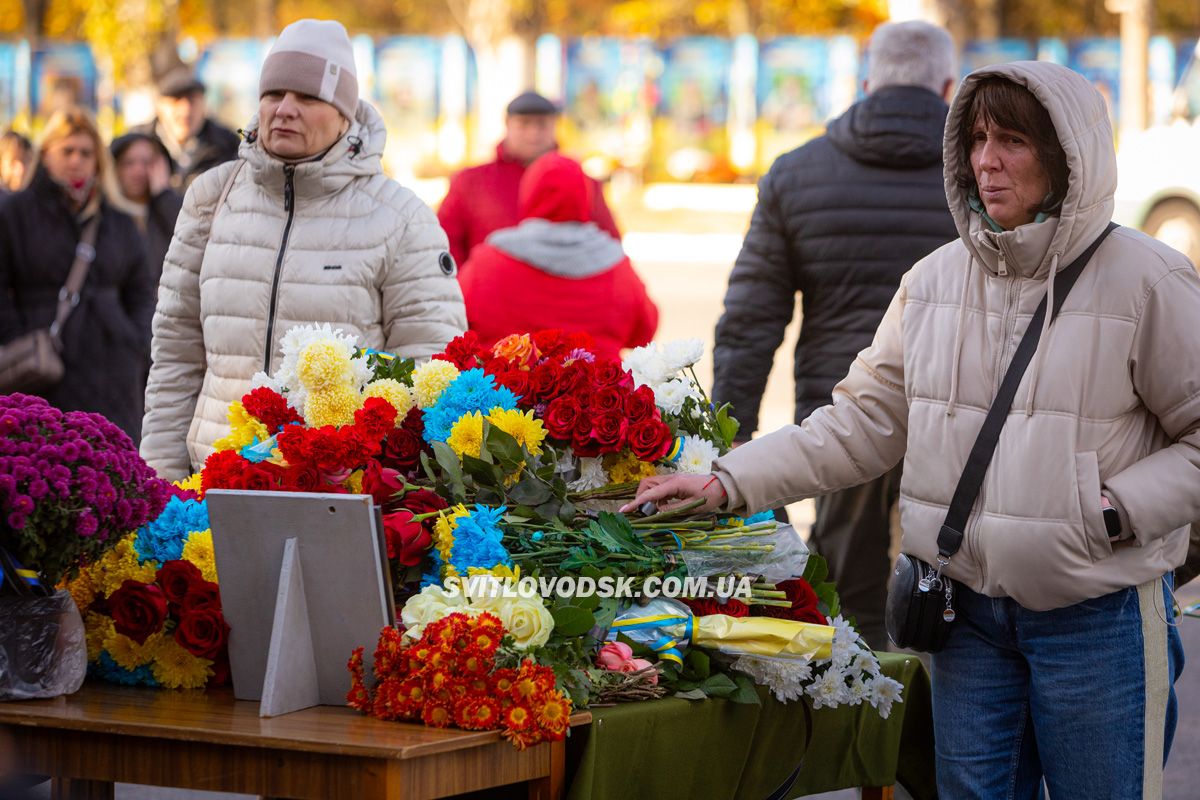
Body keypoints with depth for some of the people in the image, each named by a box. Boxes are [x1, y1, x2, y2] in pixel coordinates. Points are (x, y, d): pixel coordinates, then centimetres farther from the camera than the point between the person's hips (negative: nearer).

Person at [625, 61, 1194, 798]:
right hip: (973, 612, 5)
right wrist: (731, 483, 2)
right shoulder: (936, 280, 6)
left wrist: (1117, 511, -19)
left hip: (1099, 618, -4)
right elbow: (863, 420, 9)